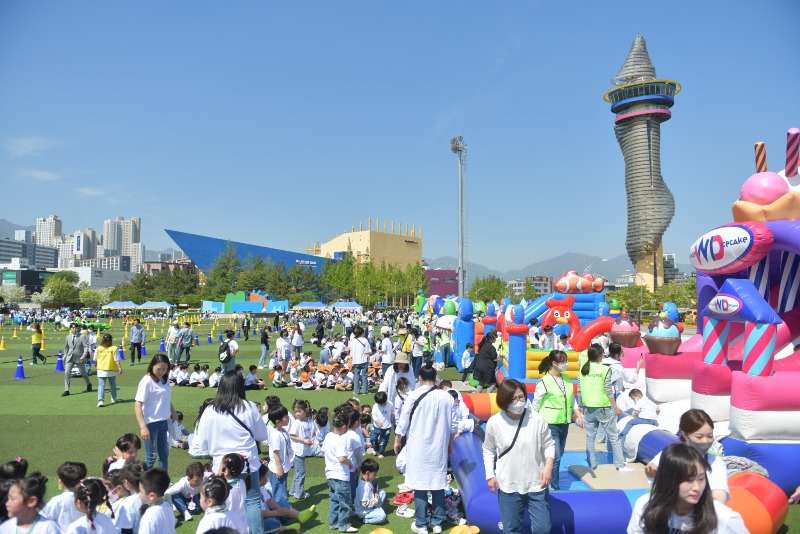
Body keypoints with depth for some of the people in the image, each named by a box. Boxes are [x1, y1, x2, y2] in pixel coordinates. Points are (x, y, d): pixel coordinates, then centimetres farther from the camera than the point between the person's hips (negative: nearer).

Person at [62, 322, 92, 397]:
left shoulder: (82, 336, -7)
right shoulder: (68, 337, 5)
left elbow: (86, 346, -13)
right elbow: (66, 347, 17)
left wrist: (84, 355, -25)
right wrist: (65, 356, 13)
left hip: (79, 357, -3)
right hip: (70, 358, 3)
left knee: (83, 373, 13)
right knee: (66, 373, -10)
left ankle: (89, 384, 39)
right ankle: (66, 391, -5)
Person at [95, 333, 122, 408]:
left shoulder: (99, 348, -3)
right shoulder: (114, 349, -10)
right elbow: (116, 360, -13)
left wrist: (96, 365, 25)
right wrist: (119, 368, -9)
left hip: (101, 370, 0)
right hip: (112, 370, 0)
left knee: (101, 385, -2)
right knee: (113, 385, 18)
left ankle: (100, 400, -19)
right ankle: (114, 399, 28)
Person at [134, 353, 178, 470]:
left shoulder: (165, 380, 6)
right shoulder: (147, 381, -15)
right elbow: (137, 405, -18)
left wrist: (173, 412, 24)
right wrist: (143, 427, -24)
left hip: (164, 422, 7)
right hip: (151, 423, -7)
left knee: (164, 454, 16)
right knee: (151, 457, -1)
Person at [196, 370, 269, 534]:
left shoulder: (209, 412, -8)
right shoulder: (249, 407, -10)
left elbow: (202, 444, 0)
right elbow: (262, 435, 2)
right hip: (247, 463, -1)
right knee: (252, 501, 9)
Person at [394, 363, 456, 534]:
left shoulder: (414, 396, -11)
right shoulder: (446, 397, -2)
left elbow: (403, 421, -5)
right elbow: (452, 425, 6)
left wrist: (397, 440, 9)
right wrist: (449, 443, 20)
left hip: (418, 447, -3)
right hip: (439, 447, 3)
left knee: (420, 484, 5)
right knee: (438, 483, 11)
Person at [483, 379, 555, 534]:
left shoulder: (537, 419, -13)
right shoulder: (494, 422, -11)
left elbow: (549, 444, 1)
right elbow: (488, 450, 5)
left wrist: (548, 466, -13)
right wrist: (490, 475, 0)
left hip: (536, 484, 0)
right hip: (508, 486, 0)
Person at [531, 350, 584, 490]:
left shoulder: (567, 378, 6)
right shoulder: (544, 382, -14)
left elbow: (572, 399, 16)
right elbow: (536, 404, -8)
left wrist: (578, 415, 11)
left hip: (564, 423, 7)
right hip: (550, 424, -7)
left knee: (558, 455, 15)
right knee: (555, 457, -7)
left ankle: (551, 479, 31)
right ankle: (554, 488, 5)